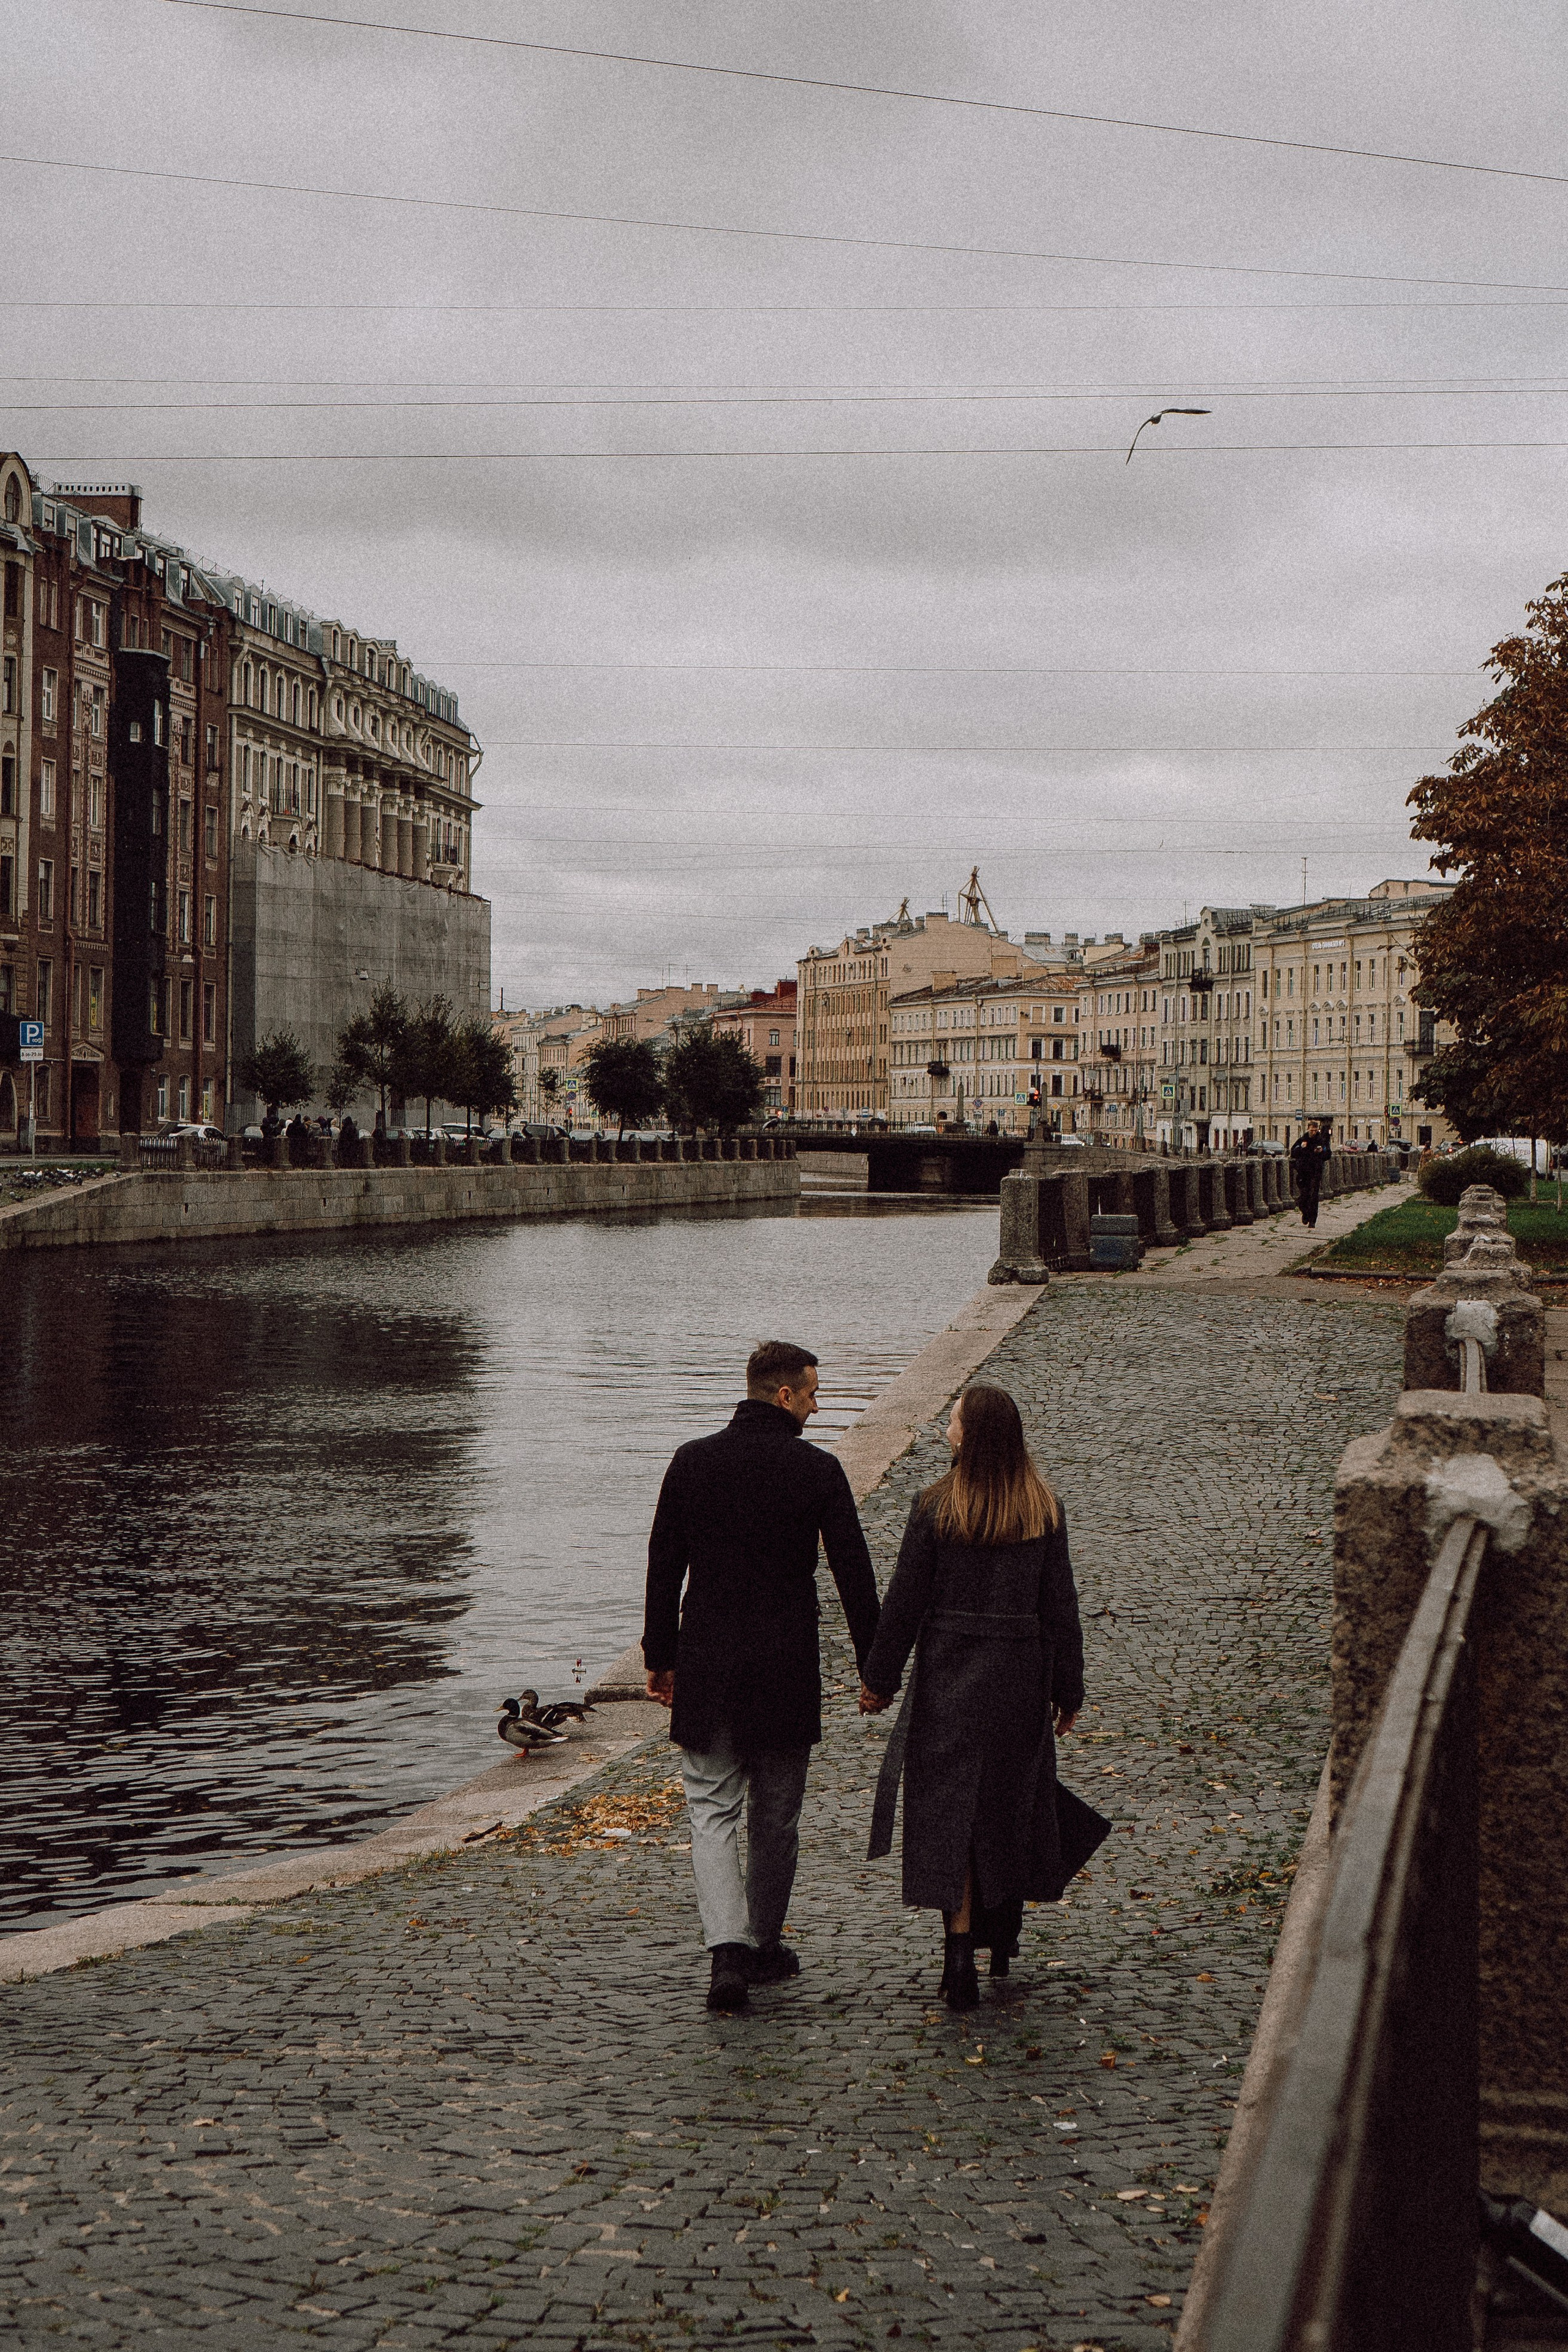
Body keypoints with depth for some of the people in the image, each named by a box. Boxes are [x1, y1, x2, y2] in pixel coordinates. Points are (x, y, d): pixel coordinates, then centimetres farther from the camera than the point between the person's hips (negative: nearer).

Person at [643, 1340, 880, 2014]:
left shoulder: (692, 1461, -1)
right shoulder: (819, 1470, -8)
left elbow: (663, 1568, 3)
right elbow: (854, 1574, -6)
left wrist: (661, 1656, 12)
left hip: (706, 1669, 1)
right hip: (786, 1669, -1)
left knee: (712, 1808, 5)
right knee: (775, 1817, 14)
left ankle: (728, 1947, -12)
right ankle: (764, 1946, 25)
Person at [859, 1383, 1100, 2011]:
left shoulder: (935, 1508, -11)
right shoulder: (1045, 1511, -3)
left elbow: (905, 1601, -8)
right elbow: (1060, 1606, 0)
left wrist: (878, 1678, 3)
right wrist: (1068, 1690, 9)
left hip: (947, 1674, -3)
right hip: (1020, 1675, 3)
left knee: (949, 1808, 3)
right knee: (1011, 1797, 19)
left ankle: (959, 1953, -5)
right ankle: (1004, 1938, 33)